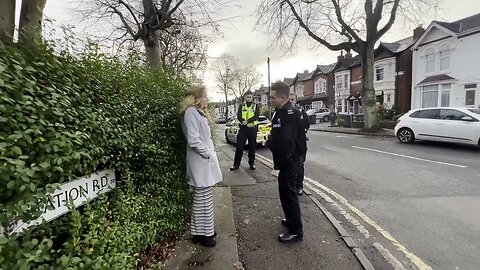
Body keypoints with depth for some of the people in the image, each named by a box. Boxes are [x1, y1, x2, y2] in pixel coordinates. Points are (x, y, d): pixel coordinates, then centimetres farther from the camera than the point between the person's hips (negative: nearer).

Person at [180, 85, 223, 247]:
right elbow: (193, 140, -22)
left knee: (204, 199, 15)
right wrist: (208, 153, -12)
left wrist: (210, 153, 7)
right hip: (201, 162, -9)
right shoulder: (191, 112, -13)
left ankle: (204, 229, 27)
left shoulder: (199, 112, 18)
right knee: (203, 200, 0)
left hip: (205, 161, 9)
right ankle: (201, 233, 14)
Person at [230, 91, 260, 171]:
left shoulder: (256, 106, 7)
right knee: (239, 147, 0)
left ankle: (252, 163, 19)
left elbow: (256, 116, -9)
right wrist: (243, 121, -25)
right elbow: (239, 116, -4)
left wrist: (247, 121, -22)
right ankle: (236, 164, 9)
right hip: (243, 128, 1)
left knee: (252, 147, 7)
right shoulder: (241, 106, 11)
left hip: (252, 128, -1)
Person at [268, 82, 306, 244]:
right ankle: (292, 220, 40)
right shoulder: (283, 112, 10)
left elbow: (285, 142, -29)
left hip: (289, 162, -10)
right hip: (289, 160, 10)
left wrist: (279, 162, -21)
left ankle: (296, 231, 14)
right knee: (287, 192, 22)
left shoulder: (289, 115, -23)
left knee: (288, 194, 0)